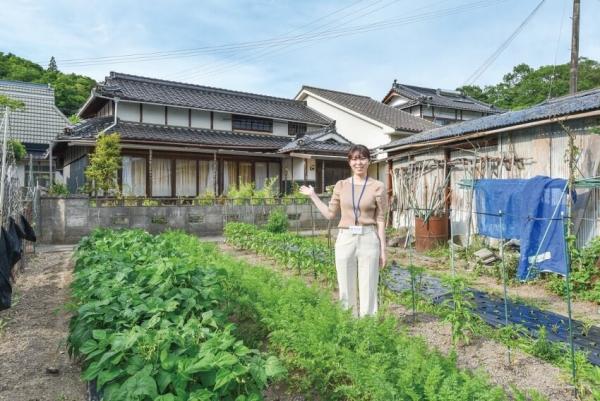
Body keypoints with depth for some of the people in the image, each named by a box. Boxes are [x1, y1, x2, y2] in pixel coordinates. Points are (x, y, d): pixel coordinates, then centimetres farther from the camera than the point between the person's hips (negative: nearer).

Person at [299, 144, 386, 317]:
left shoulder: (377, 186, -1)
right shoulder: (341, 185, 6)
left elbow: (380, 219, 0)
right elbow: (330, 213, 14)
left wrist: (383, 249, -2)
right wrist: (312, 195, 15)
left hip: (368, 240, -2)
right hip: (345, 240, 2)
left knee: (368, 289, 4)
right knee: (347, 289, 9)